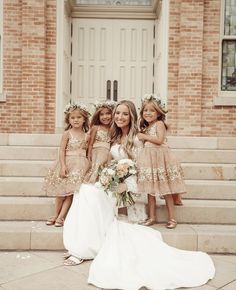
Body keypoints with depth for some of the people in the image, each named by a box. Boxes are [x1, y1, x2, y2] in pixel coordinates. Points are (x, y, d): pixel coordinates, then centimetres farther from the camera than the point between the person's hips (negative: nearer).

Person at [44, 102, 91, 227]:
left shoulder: (86, 136, 7)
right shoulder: (67, 133, -3)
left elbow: (87, 151, 12)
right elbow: (62, 151, -7)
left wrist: (89, 165, 3)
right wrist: (63, 166, -16)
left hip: (80, 165, 2)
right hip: (67, 163, -2)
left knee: (71, 191, 0)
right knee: (62, 192, 4)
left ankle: (61, 216, 6)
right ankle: (55, 215, 19)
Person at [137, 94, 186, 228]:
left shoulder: (159, 123, -4)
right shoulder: (146, 127, 19)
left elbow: (159, 140, -17)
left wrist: (144, 136, -10)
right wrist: (142, 137, 6)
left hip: (160, 157, -7)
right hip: (148, 158, 8)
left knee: (166, 190, -3)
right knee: (150, 189, 7)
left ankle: (172, 218, 5)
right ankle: (152, 217, 14)